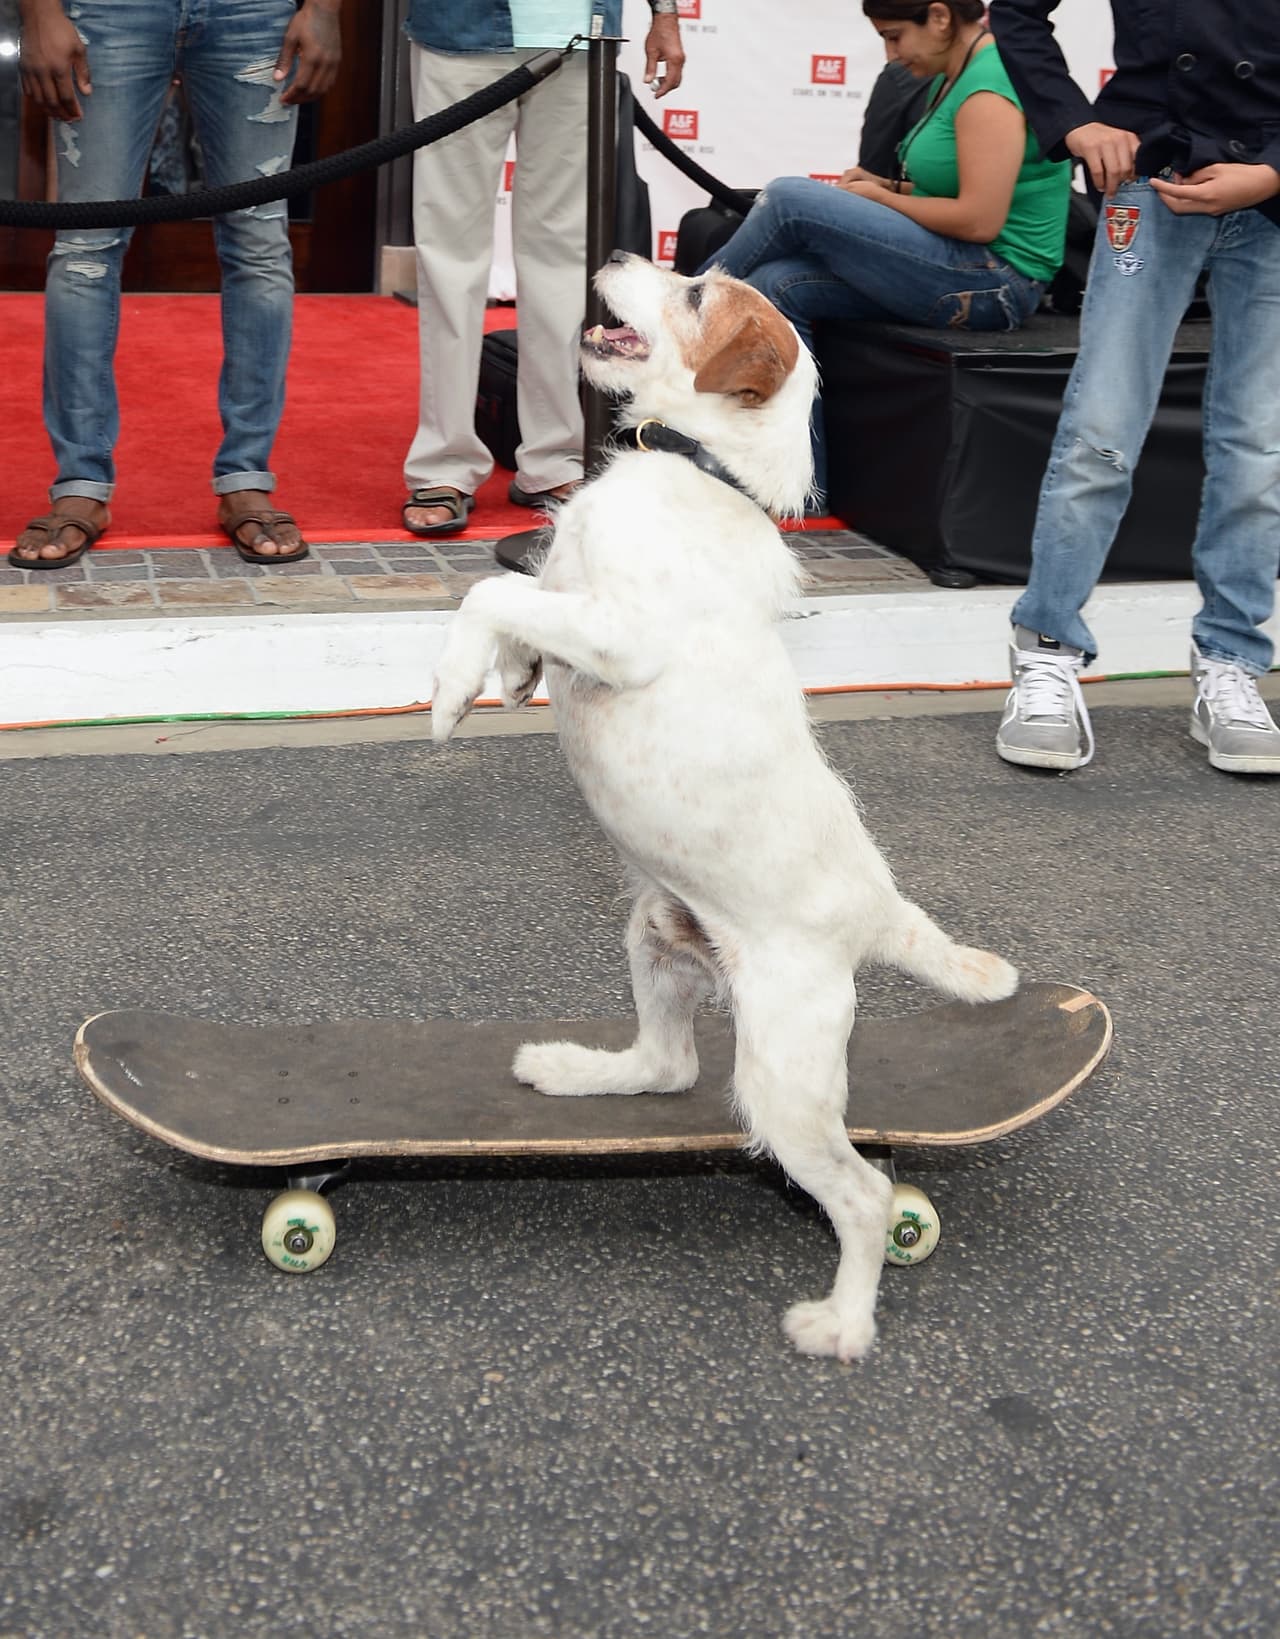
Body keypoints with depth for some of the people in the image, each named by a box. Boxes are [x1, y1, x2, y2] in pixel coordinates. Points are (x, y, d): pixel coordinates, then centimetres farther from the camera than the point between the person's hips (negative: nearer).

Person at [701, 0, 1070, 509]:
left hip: (991, 283, -10)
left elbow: (979, 220, -22)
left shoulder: (989, 88, -15)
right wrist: (888, 186, 6)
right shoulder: (954, 77, 15)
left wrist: (878, 198, -9)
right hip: (956, 270, 10)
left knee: (789, 199, -17)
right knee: (776, 288, -4)